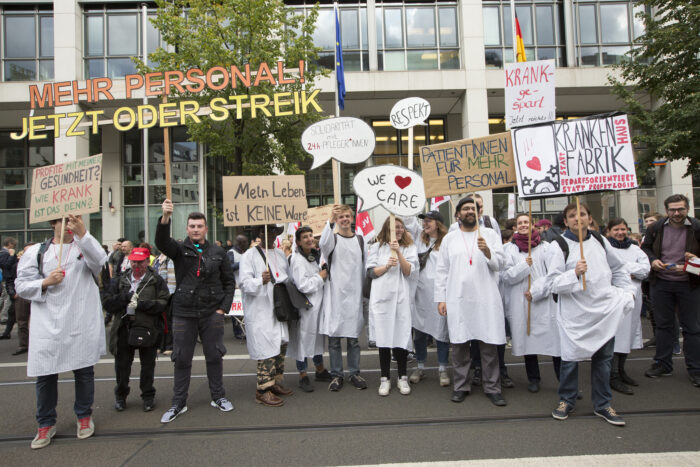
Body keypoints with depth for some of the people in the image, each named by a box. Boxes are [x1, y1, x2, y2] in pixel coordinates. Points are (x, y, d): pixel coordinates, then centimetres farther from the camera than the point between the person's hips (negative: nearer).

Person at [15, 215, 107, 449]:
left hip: (82, 323, -1)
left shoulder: (86, 247, 4)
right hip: (47, 324, 1)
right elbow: (21, 285, 8)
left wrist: (82, 233, -33)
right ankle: (46, 423, 26)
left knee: (84, 371, 9)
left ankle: (84, 416, 29)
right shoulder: (36, 252, 8)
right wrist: (45, 283, -12)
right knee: (45, 374, 7)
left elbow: (99, 261, -20)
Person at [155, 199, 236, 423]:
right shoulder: (180, 249, 1)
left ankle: (218, 397, 26)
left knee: (214, 356, 9)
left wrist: (223, 307, 0)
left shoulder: (218, 253, 5)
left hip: (212, 312, 1)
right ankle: (178, 403, 22)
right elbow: (161, 242, -21)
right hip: (184, 312, -1)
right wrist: (165, 217, -38)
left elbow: (229, 281, 9)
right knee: (182, 358, 7)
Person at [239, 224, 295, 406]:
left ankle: (275, 382, 28)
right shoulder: (250, 255, -5)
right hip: (261, 311, -7)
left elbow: (288, 277, 26)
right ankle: (263, 390, 2)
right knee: (266, 349, -8)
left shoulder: (280, 254, 16)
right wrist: (261, 281, -31)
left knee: (281, 344, 13)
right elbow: (244, 283, -14)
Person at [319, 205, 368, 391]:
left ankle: (354, 373, 20)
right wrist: (330, 221, -38)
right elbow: (323, 244, -24)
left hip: (354, 294, 2)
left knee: (354, 338, 8)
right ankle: (336, 375, 14)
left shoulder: (360, 240, 11)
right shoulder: (332, 238, 1)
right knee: (334, 338, 3)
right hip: (335, 295, -2)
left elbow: (364, 267, 14)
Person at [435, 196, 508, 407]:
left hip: (486, 298, -1)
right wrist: (440, 298, 1)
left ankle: (492, 388, 15)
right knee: (459, 344, 6)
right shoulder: (449, 238, 10)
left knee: (489, 345, 2)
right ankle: (461, 386, 20)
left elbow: (499, 264, 0)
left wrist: (487, 251, -20)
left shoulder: (490, 234, 9)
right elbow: (441, 271, 8)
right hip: (457, 299, 1)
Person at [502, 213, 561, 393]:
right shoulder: (509, 248, 6)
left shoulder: (545, 247, 4)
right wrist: (524, 266, -12)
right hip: (520, 302, 1)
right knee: (527, 339, 8)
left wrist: (536, 291, -10)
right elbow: (505, 275, 1)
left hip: (544, 302, -1)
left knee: (554, 340, -4)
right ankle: (533, 379, 23)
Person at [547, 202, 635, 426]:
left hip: (605, 310, 4)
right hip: (575, 313, -4)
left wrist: (628, 291, 12)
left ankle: (602, 404, 26)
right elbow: (554, 283, -13)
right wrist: (575, 274, -28)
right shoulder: (558, 247, -8)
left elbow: (618, 268, 21)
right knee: (571, 358, 3)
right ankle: (566, 400, 24)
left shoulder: (600, 240, 8)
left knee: (603, 358, 11)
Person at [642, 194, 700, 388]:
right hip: (661, 283, 2)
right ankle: (663, 364, 23)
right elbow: (645, 248, 11)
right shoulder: (656, 228, 0)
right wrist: (652, 260, -7)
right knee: (663, 324, 11)